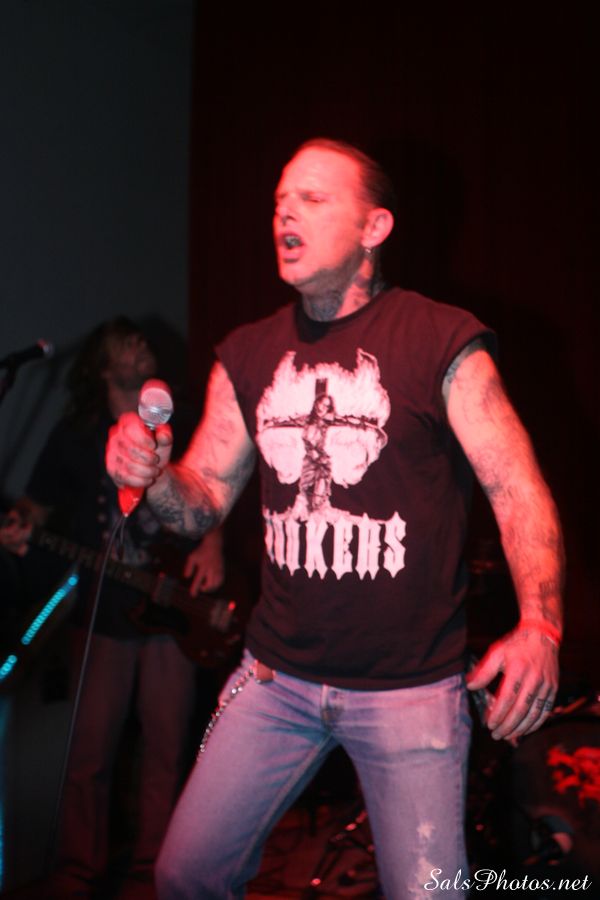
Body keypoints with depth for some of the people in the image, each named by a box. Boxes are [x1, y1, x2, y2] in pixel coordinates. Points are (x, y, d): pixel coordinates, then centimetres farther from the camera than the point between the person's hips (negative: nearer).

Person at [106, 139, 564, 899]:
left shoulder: (443, 344, -8)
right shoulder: (246, 357, 7)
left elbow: (518, 491, -11)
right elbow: (205, 497, 11)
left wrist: (539, 626, -26)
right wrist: (152, 477, -13)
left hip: (411, 686, -4)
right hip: (276, 676, 4)